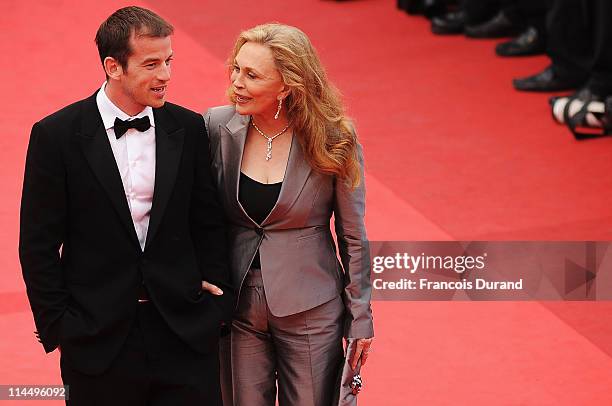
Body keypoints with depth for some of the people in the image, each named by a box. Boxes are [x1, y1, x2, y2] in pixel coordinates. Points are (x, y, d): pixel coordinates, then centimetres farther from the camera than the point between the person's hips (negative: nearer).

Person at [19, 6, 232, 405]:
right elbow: (39, 244, -3)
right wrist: (57, 327, -5)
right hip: (98, 340, -2)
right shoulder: (56, 136, -6)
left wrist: (216, 306, 3)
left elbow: (209, 225, 9)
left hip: (185, 332, 2)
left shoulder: (188, 129, 2)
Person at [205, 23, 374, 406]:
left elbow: (352, 236, -4)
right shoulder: (218, 126, -7)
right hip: (236, 305, 2)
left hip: (309, 311, -2)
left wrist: (360, 318, -1)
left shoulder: (332, 141, -13)